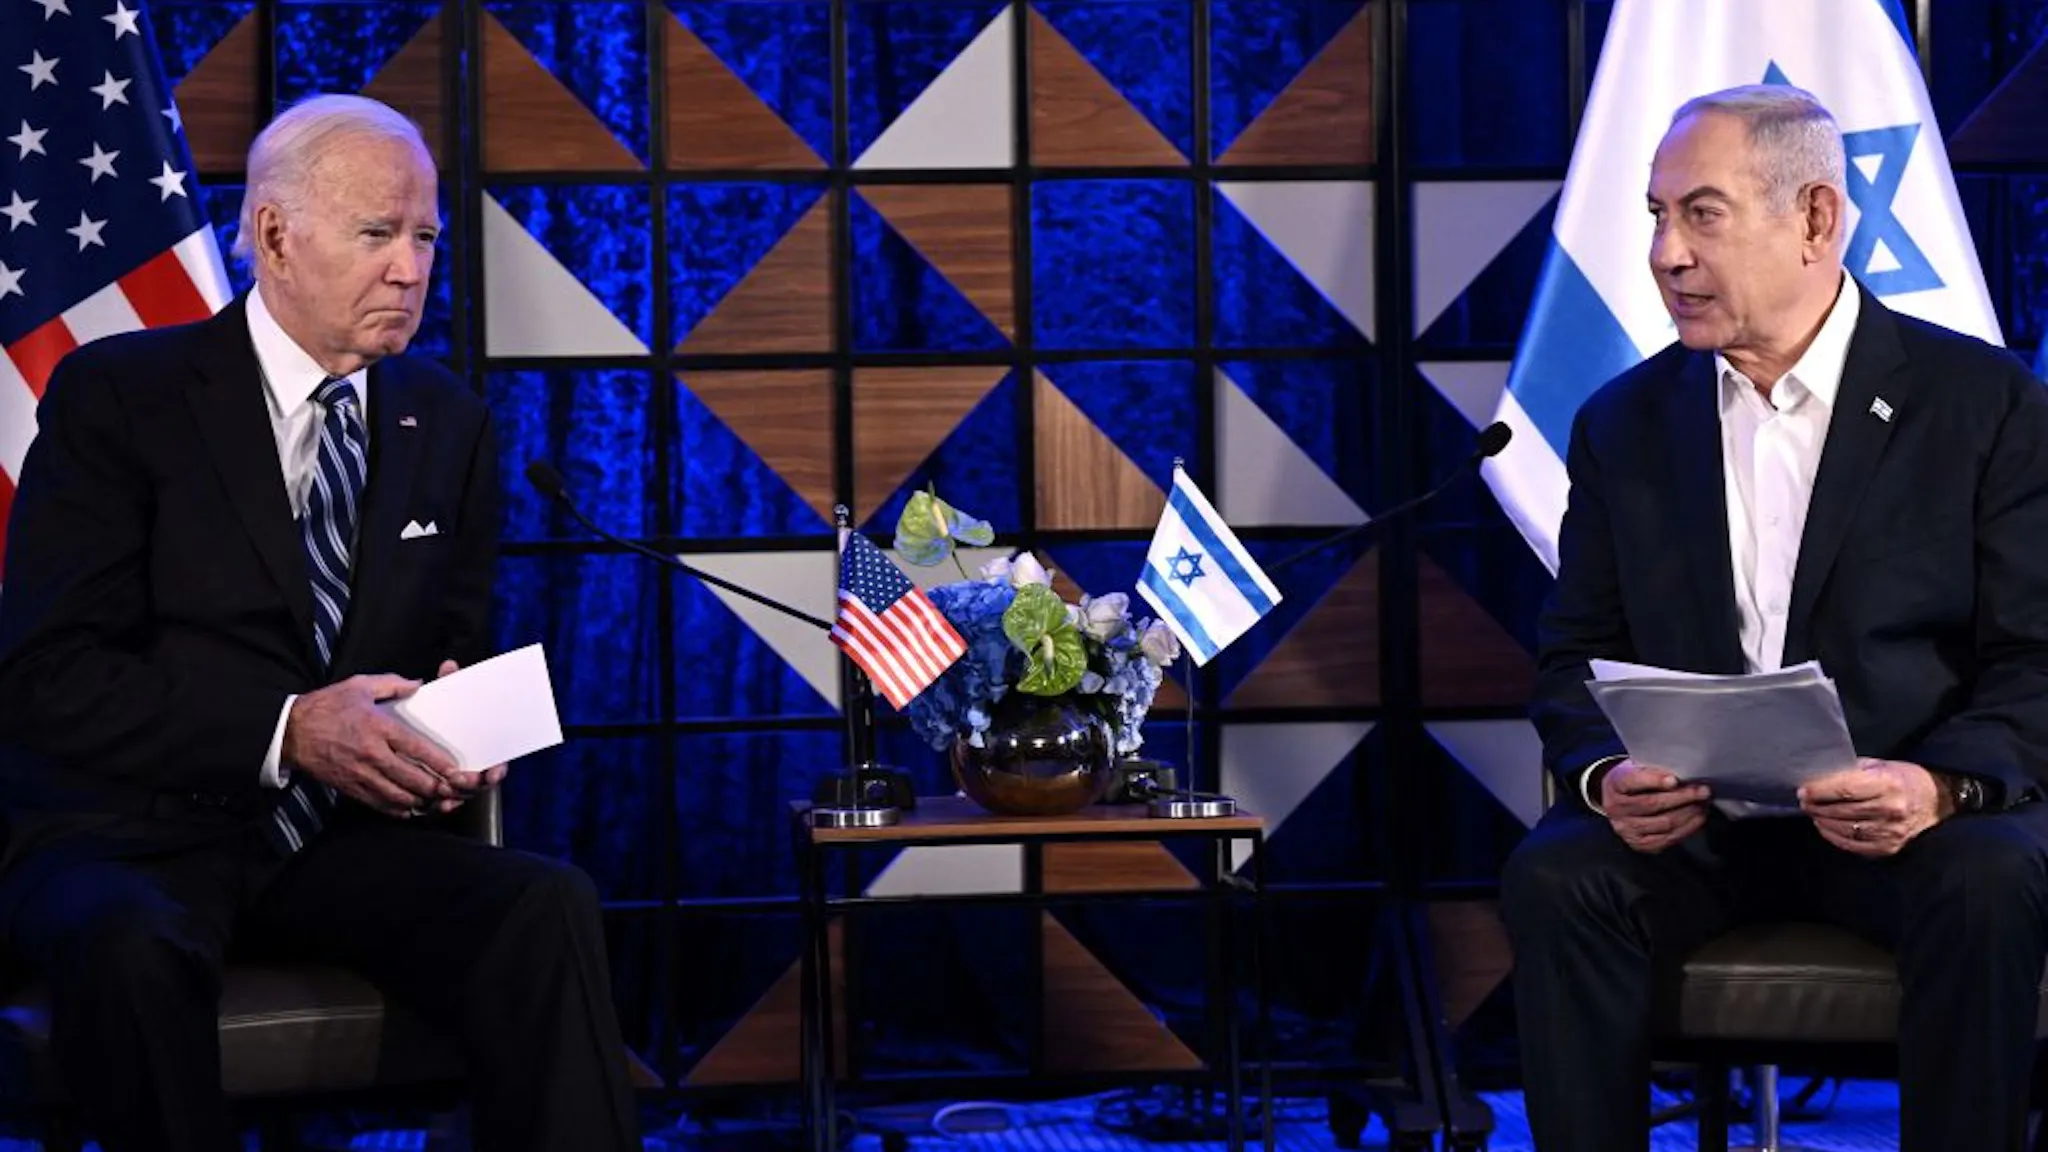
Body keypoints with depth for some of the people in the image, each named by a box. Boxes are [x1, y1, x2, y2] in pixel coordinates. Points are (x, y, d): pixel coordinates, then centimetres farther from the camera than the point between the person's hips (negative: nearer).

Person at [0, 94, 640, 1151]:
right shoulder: (116, 397, -3)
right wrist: (285, 731, -22)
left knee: (550, 906, -26)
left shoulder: (446, 423, 13)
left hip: (345, 839, 4)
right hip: (131, 835, -4)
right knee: (132, 948, -38)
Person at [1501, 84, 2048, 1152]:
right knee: (1552, 878, -27)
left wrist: (1942, 784, -24)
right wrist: (1607, 777, -14)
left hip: (1899, 820, -2)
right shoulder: (1622, 423, 10)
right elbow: (1575, 663, 10)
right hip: (1689, 821, 2)